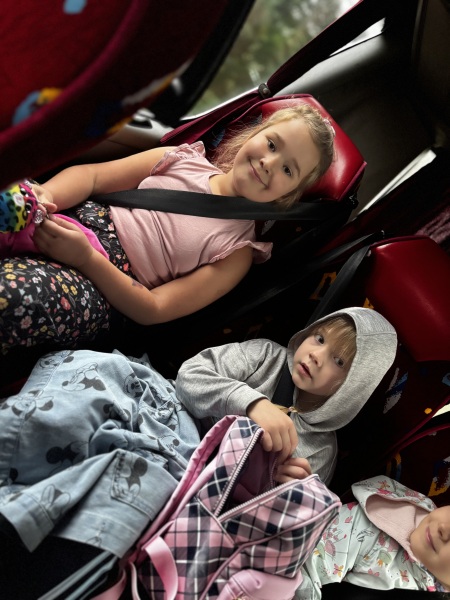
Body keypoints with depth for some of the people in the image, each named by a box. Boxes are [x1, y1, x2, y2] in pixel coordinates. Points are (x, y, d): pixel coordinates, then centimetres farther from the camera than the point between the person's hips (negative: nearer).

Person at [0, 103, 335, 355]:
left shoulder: (238, 250, 1)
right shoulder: (186, 160, 11)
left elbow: (154, 309, -8)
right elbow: (91, 175, 6)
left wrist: (86, 257, -22)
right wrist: (43, 196, -17)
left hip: (102, 291, -4)